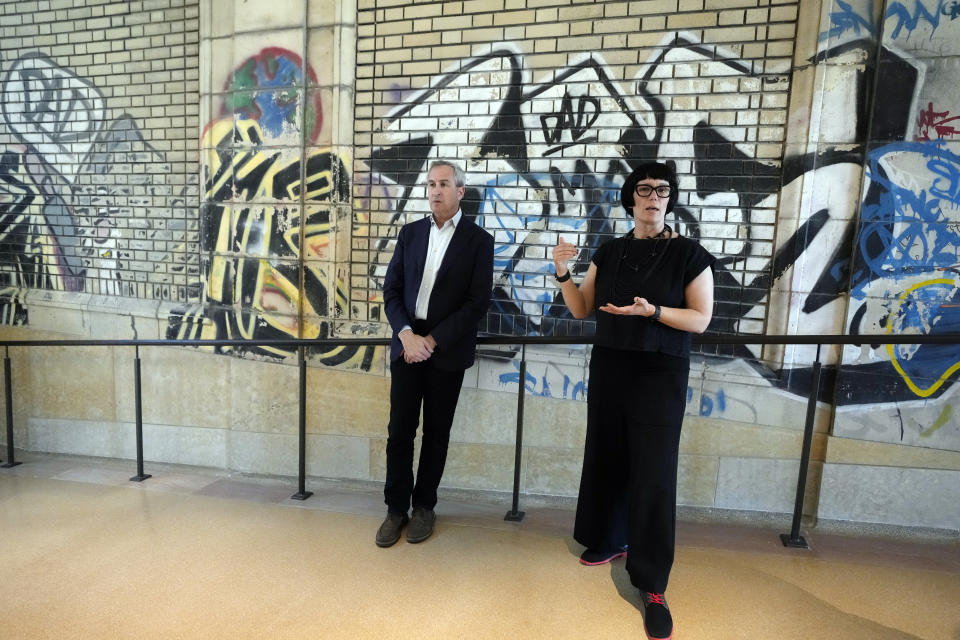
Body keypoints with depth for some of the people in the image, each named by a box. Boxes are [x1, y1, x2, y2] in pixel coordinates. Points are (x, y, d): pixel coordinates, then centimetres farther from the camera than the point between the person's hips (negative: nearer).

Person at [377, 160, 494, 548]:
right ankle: (396, 508, 21)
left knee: (436, 432, 9)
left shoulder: (478, 240, -2)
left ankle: (424, 506, 26)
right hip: (407, 344, 3)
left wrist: (433, 340, -13)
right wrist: (406, 335, -10)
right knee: (399, 430, 5)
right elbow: (391, 289, 6)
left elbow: (478, 302, -8)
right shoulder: (410, 233, 9)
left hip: (447, 351, -2)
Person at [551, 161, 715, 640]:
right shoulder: (609, 251, 5)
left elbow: (700, 319, -7)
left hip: (660, 374, -4)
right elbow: (581, 310, 7)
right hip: (608, 368, 4)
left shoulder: (689, 253, -6)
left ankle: (652, 586, 6)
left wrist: (652, 311, -23)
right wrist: (563, 273, -10)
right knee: (606, 458, 14)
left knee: (653, 473, -4)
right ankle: (611, 540, 36)